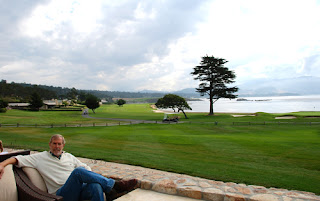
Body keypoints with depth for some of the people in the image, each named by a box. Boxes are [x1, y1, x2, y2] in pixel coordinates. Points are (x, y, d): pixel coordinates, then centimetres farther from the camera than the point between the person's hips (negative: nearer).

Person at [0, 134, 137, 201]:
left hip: (79, 189, 4)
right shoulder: (40, 157, 14)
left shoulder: (69, 157, 24)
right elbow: (18, 159, 5)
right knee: (78, 171, -33)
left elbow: (87, 168, 24)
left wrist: (95, 178, 5)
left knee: (96, 187, -33)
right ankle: (114, 185, -30)